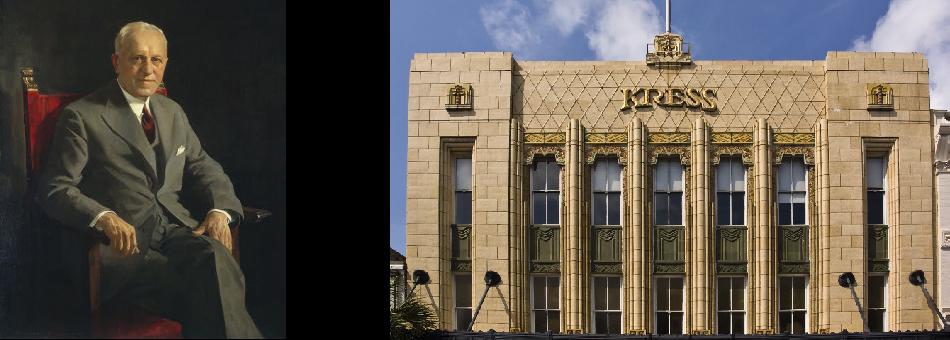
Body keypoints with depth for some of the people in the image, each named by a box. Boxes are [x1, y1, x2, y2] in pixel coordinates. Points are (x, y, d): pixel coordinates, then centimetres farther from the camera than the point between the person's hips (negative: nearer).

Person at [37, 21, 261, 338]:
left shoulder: (173, 112, 22)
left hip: (177, 229, 5)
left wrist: (220, 211, 0)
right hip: (123, 241, -5)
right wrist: (105, 217, -25)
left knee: (213, 256, -33)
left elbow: (204, 167, 23)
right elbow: (55, 189, -4)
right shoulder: (82, 116, 2)